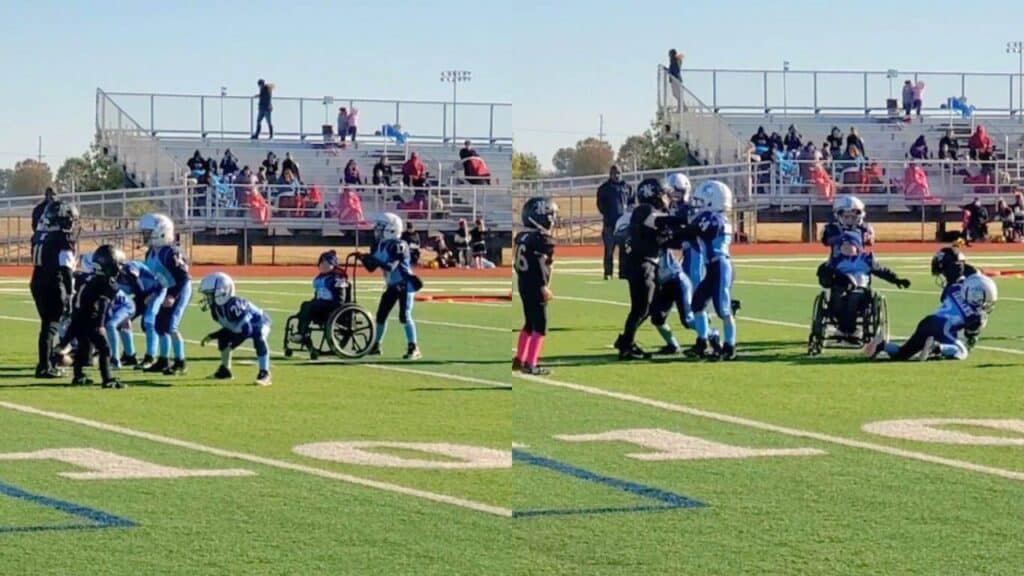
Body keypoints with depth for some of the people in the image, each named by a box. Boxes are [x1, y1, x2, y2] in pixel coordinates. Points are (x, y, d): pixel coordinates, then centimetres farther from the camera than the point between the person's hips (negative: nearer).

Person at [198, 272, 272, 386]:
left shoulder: (233, 306, -38)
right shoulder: (216, 308, -9)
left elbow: (246, 330, -36)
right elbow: (228, 328, 4)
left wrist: (231, 346, -31)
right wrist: (211, 337, -6)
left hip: (259, 323, -10)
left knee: (258, 338, -39)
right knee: (223, 337, 10)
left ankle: (264, 373, -35)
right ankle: (225, 370, 23)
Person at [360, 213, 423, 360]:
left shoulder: (398, 246, -21)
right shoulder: (381, 245, 5)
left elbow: (390, 266, -31)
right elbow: (372, 267, 10)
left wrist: (373, 259, -30)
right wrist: (364, 259, -8)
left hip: (405, 285, -9)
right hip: (392, 286, 9)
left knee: (405, 316, -16)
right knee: (381, 314, 10)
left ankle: (414, 348, -12)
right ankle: (376, 346, 24)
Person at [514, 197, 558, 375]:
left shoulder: (522, 237, 9)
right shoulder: (543, 239, -17)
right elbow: (540, 265, -21)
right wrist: (544, 287, -19)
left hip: (523, 284, 9)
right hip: (536, 287, -9)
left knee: (530, 323, 20)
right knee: (540, 325, -3)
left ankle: (519, 360, 26)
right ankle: (531, 364, -5)